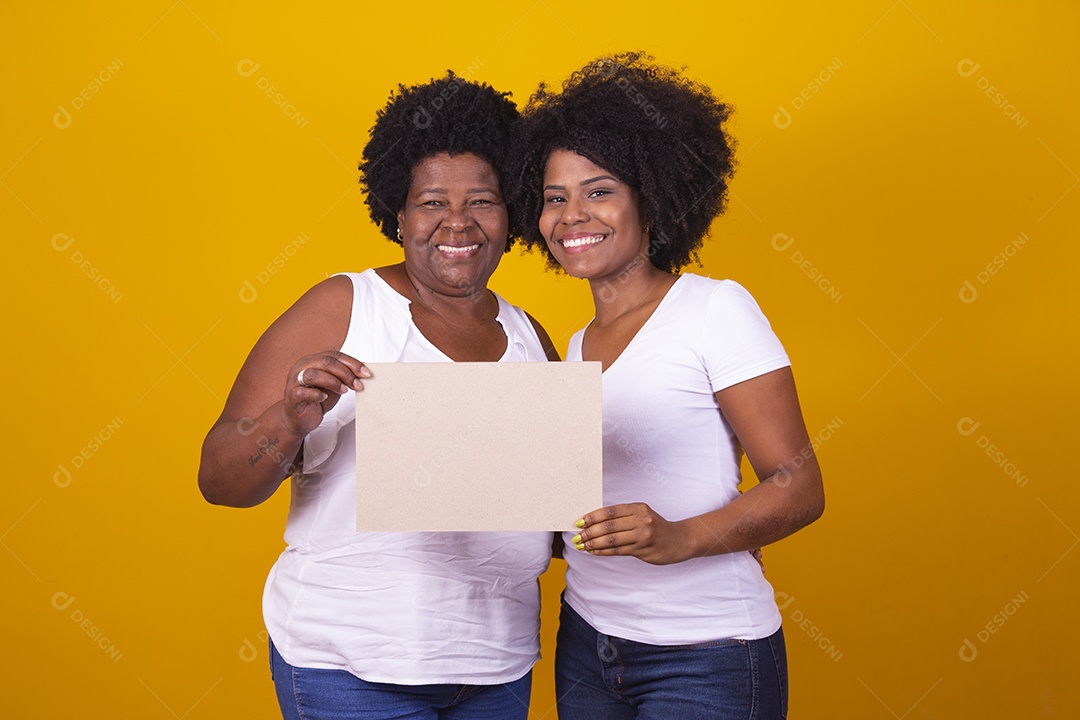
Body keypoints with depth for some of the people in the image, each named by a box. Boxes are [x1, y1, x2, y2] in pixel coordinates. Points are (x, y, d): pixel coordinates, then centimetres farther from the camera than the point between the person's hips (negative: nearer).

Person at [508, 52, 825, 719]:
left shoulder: (715, 308, -10)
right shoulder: (579, 345, 10)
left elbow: (799, 486, -14)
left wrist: (679, 539, -28)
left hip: (705, 659, -6)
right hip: (585, 644, 6)